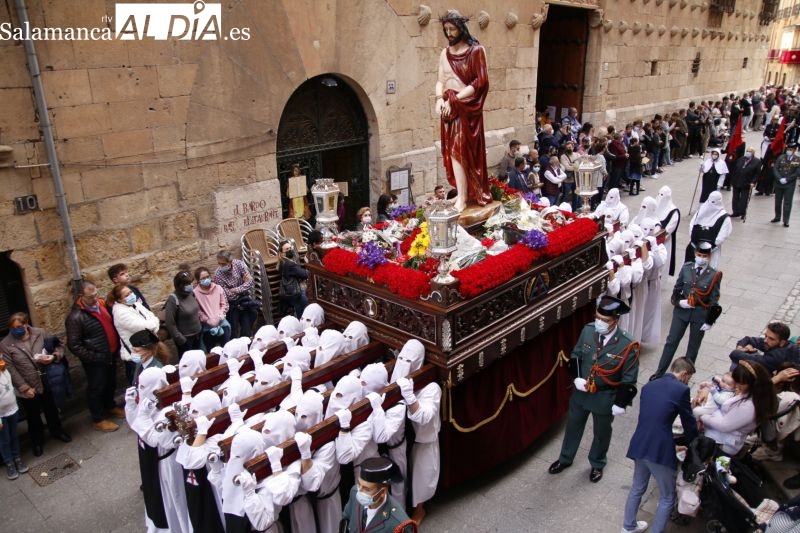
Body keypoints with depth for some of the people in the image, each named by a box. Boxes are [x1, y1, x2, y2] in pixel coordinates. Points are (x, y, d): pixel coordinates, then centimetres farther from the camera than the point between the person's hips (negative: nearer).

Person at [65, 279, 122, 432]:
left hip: (111, 355, 7)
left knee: (111, 383, 24)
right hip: (95, 360, -7)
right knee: (96, 388, 9)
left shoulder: (101, 304, 0)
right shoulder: (76, 316, -22)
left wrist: (117, 347, 9)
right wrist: (93, 357, -19)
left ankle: (110, 406, 46)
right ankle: (98, 420, 24)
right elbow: (73, 345, -20)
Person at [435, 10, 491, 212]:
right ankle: (463, 193, 14)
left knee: (459, 151, -10)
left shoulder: (476, 50, -5)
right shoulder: (445, 53, 11)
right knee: (453, 151, 5)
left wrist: (455, 100, -16)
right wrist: (439, 99, -10)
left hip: (466, 107, -6)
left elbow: (481, 81, -11)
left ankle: (463, 198, -6)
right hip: (449, 108, 6)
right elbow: (441, 80, 12)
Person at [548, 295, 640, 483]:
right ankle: (565, 459, 46)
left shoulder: (627, 346, -24)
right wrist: (577, 378, -12)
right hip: (581, 392, 3)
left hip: (605, 398, -3)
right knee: (573, 426, 22)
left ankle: (597, 465, 47)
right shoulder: (588, 330, -14)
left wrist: (620, 404, -13)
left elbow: (629, 380, -14)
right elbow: (576, 356, 1)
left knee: (601, 433, 20)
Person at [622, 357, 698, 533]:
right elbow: (689, 425, 3)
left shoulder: (648, 386, 14)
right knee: (667, 498, 14)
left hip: (639, 445, 7)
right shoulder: (681, 389, -5)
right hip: (660, 449, -7)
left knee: (637, 488, 26)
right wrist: (688, 441, 25)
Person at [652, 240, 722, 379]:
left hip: (701, 313, -1)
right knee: (671, 342, 8)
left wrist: (709, 321, -7)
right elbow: (677, 289, 5)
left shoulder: (714, 275, -10)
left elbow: (714, 300, -7)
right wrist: (679, 302, -13)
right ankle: (659, 373, 17)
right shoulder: (686, 267, -5)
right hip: (682, 310, 2)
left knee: (693, 346, 13)